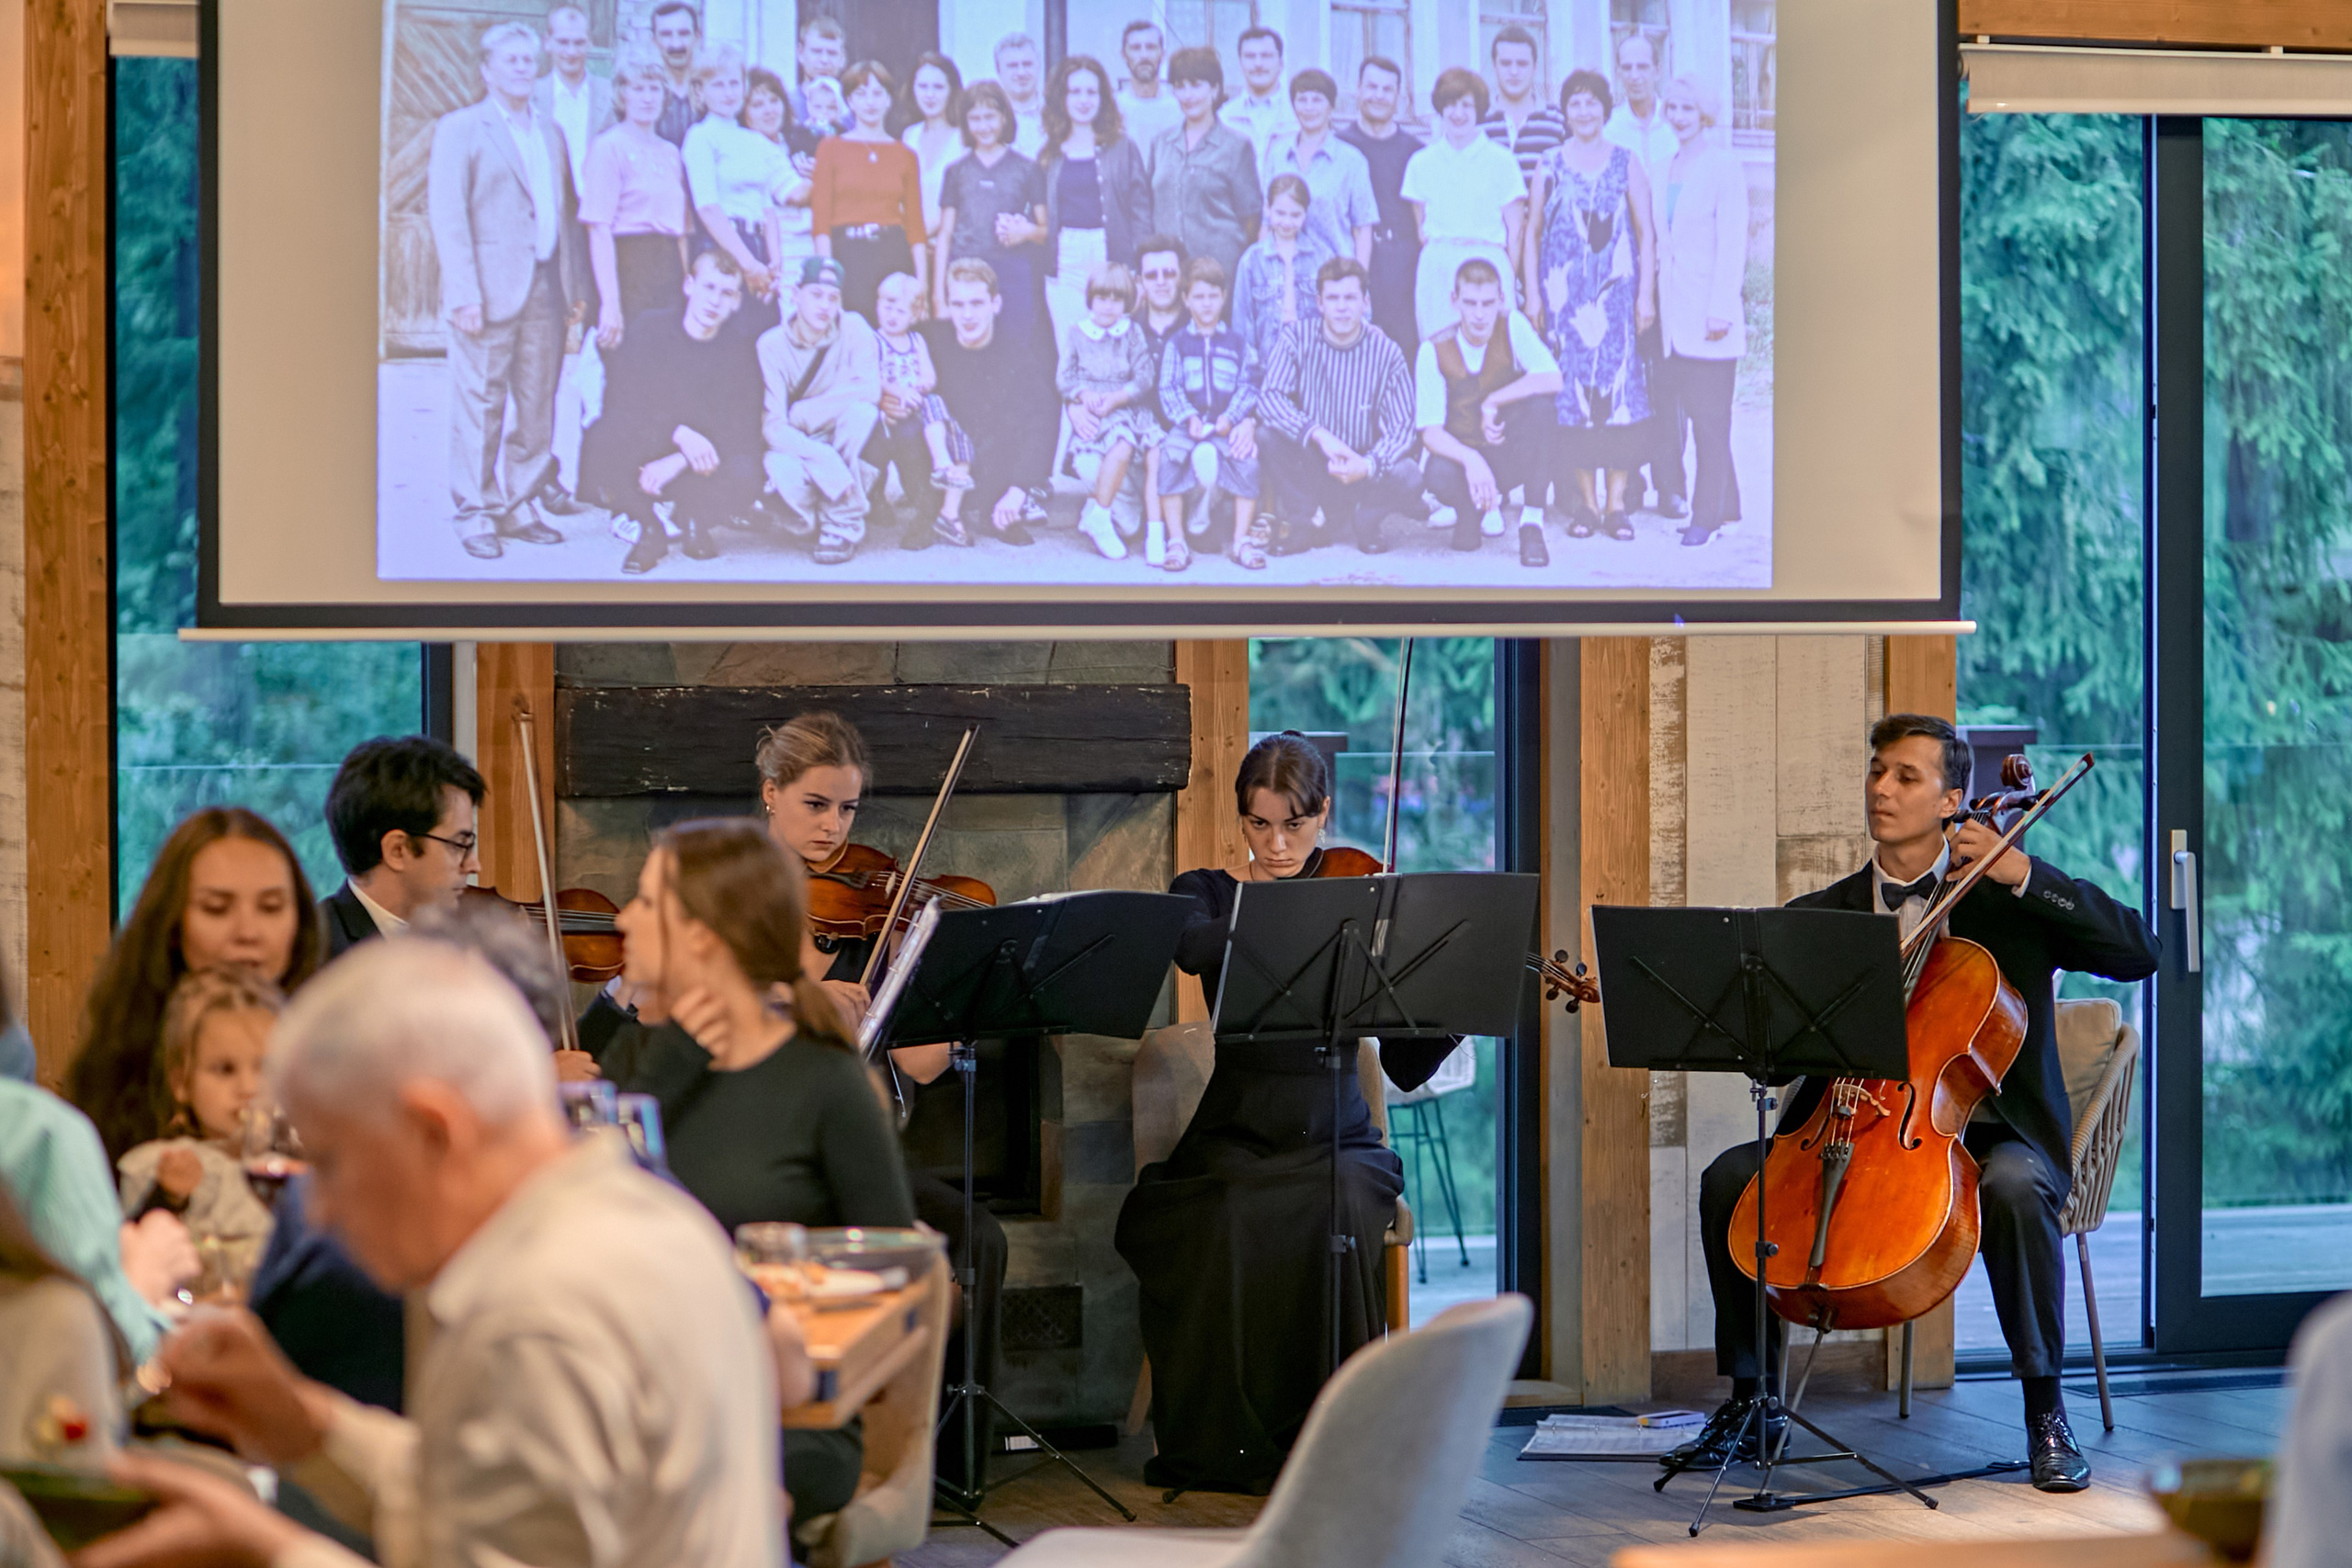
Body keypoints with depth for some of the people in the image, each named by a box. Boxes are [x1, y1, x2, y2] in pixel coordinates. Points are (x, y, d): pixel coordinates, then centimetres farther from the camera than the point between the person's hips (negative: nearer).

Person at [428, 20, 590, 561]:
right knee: (480, 404, -4)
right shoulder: (460, 128, 1)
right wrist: (464, 292, -15)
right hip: (491, 290, -6)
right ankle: (475, 516, 0)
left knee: (537, 407, 5)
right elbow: (447, 215, -6)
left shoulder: (550, 134, 19)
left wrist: (577, 284, 11)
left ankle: (518, 506, 13)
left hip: (546, 289, 6)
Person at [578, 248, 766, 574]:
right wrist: (680, 434, -30)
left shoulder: (739, 355, 0)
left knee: (744, 476, -32)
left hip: (696, 472, 1)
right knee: (604, 440, -35)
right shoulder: (650, 329, -4)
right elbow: (624, 402, -14)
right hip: (641, 457, -1)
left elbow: (741, 434, -10)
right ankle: (649, 531, -7)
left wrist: (677, 463, -25)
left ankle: (694, 520, 6)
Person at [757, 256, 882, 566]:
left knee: (861, 409, -32)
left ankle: (842, 523, -21)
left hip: (852, 445, 1)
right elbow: (772, 426, -19)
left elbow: (870, 389, -25)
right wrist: (822, 458, -36)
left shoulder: (853, 328, -10)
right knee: (780, 467, -37)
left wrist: (799, 413, -21)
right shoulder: (772, 344, -12)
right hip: (800, 446, -1)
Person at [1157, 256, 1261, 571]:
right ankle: (1176, 541, -21)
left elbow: (1247, 387, 7)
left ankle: (1240, 541, -15)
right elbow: (1169, 389, 3)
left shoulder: (1237, 342, 15)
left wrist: (1231, 418, -11)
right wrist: (1188, 419, -14)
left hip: (1228, 424, 1)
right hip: (1188, 424, -1)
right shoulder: (1177, 343, 12)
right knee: (1170, 459, -29)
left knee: (1247, 461, -26)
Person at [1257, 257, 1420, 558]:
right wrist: (1319, 435, -35)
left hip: (1363, 464, 0)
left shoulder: (1385, 352, -10)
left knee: (1409, 480, -30)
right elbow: (1269, 398, -21)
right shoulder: (1297, 339, -9)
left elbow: (1402, 428, -14)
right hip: (1310, 469, 0)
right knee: (1268, 433, -28)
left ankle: (1364, 523, 7)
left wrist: (1368, 465, -34)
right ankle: (1298, 523, -3)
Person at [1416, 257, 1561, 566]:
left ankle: (1532, 522, -20)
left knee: (1539, 402, -30)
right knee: (1440, 475, -37)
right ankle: (1480, 504, 4)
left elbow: (1553, 380, -26)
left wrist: (1492, 403, -28)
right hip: (1464, 455, 0)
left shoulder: (1513, 327, -11)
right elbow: (1431, 433, -16)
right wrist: (1470, 459, -35)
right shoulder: (1435, 352, -11)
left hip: (1514, 456, 0)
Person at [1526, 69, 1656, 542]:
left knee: (1618, 383, -6)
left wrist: (1646, 293, -1)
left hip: (1616, 289, -1)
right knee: (1572, 388, -3)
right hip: (1565, 290, 1)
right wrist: (1532, 294, 3)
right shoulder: (1550, 165, 8)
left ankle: (1616, 502, -2)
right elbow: (1533, 232, 10)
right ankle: (1585, 501, 5)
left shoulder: (1625, 163, 6)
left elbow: (1646, 232, 6)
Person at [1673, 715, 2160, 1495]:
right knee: (1731, 1176, -18)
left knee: (2014, 1185, -37)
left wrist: (2024, 875, -16)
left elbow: (2138, 953, -9)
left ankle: (2045, 1415, -24)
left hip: (1985, 1131, -3)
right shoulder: (1824, 916, 11)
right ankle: (1750, 1397, -5)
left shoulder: (2005, 902, 2)